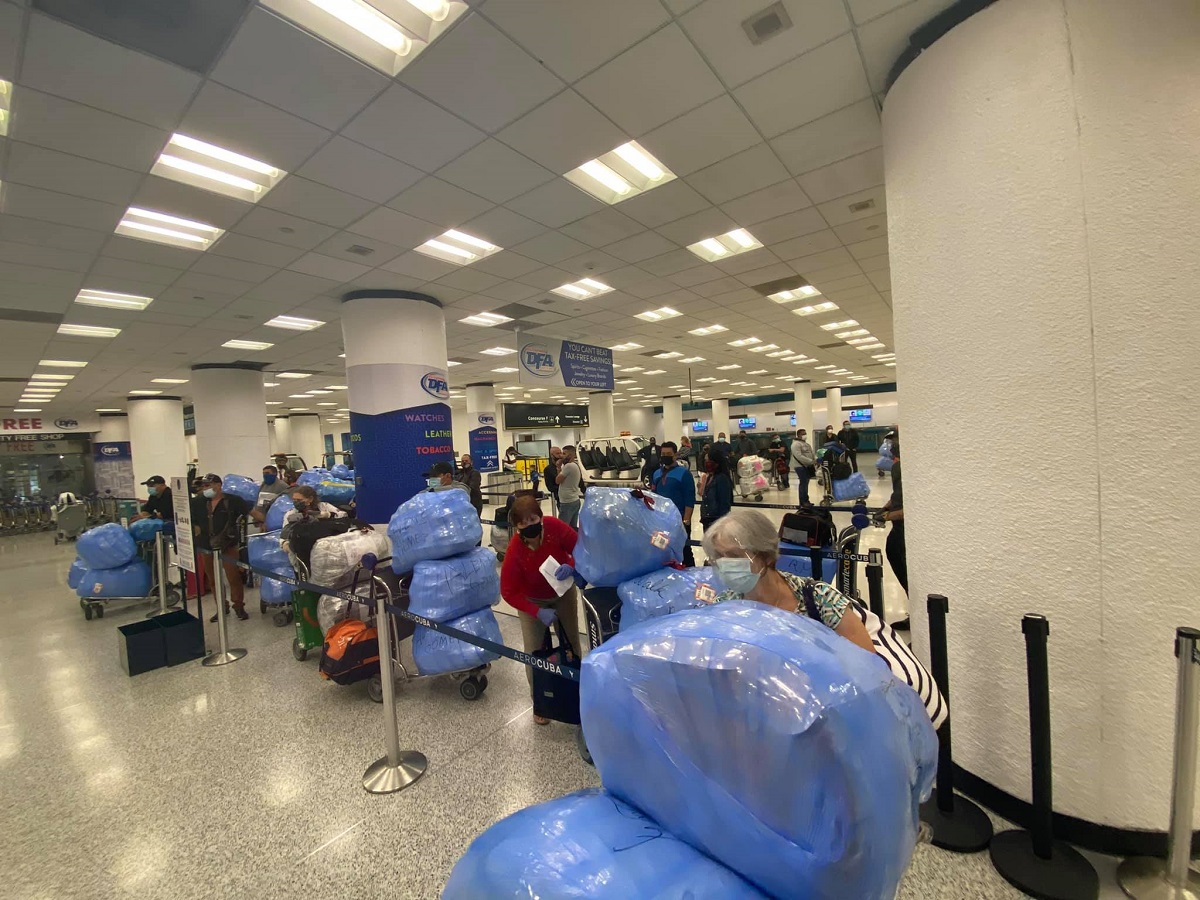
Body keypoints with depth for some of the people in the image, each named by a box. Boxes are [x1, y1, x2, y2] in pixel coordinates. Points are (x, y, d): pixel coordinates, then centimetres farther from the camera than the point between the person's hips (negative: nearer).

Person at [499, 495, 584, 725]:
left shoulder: (554, 526, -32)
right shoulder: (515, 551, -35)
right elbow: (509, 592, -24)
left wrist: (571, 566, -37)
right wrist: (537, 612, -29)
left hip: (564, 592, 2)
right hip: (532, 600, -2)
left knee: (572, 642, 15)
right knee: (534, 652, 1)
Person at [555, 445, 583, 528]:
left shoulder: (568, 466, -18)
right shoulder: (577, 466, 13)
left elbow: (557, 481, -12)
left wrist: (559, 467, 1)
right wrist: (560, 467, 11)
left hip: (567, 503, -10)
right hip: (575, 501, 10)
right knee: (573, 527, 12)